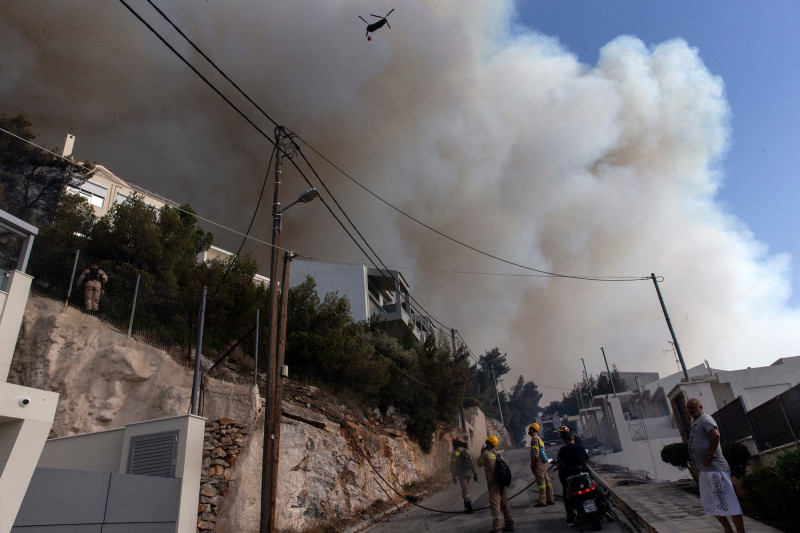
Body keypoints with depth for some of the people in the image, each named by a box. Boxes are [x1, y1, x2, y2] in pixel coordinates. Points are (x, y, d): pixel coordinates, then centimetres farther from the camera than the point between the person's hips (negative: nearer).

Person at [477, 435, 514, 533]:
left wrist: (481, 453, 13)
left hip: (493, 483, -7)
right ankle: (509, 524, 19)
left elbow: (479, 464, 6)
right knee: (504, 503, 14)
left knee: (495, 504, -7)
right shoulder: (497, 455, 15)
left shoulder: (485, 454, -7)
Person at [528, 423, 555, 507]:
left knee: (541, 481, -8)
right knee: (547, 480, 11)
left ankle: (542, 501, -7)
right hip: (543, 462, 10)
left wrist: (532, 463, -14)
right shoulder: (539, 438, 18)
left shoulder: (535, 438, -12)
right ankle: (550, 499, 16)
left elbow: (535, 453, -18)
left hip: (538, 463, -10)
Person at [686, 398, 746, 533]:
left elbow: (715, 434, -25)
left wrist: (710, 454, -21)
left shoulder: (704, 418, -8)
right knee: (709, 503, 16)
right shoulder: (695, 424, 20)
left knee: (727, 501, -7)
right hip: (703, 470, 10)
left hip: (714, 468, -10)